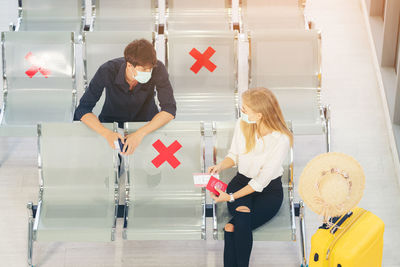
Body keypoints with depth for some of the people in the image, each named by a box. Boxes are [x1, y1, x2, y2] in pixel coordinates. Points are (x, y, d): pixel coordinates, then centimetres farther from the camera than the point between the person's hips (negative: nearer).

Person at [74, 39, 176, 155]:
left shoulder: (158, 69, -26)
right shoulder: (107, 71, -27)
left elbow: (169, 110, -25)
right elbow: (83, 109, -22)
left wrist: (141, 133, -40)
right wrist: (107, 133, -41)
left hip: (147, 122, 1)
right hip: (112, 123, 0)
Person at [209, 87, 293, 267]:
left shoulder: (281, 139, -21)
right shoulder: (242, 124, -5)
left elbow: (262, 181, -19)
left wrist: (231, 197, -22)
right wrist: (220, 166, -9)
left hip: (269, 190, -3)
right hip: (242, 181, 4)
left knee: (237, 226, -30)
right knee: (241, 221, -30)